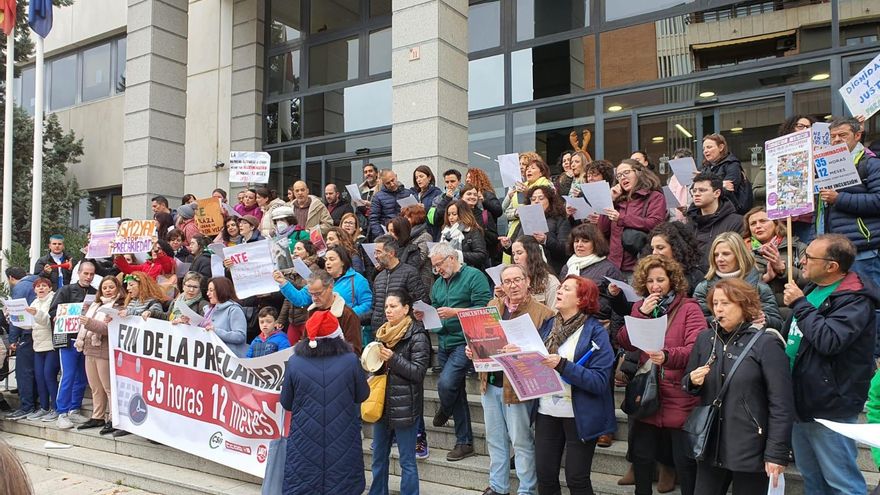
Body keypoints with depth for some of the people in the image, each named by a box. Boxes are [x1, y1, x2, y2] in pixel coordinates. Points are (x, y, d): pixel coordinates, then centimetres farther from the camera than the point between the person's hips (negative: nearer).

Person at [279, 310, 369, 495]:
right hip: (343, 442, 0)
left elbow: (286, 403, 3)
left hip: (305, 442, 1)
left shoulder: (294, 362, -7)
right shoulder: (350, 361, -10)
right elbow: (362, 395, 3)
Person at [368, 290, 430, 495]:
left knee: (407, 461, 2)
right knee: (378, 457, 16)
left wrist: (393, 359, -21)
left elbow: (418, 371, -15)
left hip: (405, 406, -7)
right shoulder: (383, 333, 11)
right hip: (382, 402, 7)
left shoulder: (417, 336, -10)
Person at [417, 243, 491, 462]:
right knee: (457, 391, 11)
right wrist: (423, 315, 1)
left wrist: (455, 312, -20)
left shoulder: (474, 276, -7)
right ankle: (464, 442, 20)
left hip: (464, 342, -8)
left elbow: (484, 309, -15)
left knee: (446, 383, -20)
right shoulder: (438, 283, 17)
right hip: (444, 343, 8)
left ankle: (445, 411, 16)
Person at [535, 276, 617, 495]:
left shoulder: (596, 332, -10)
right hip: (547, 412, 5)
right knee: (544, 476, 9)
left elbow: (599, 381, -18)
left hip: (580, 416, -5)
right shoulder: (548, 325, 6)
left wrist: (562, 365, -26)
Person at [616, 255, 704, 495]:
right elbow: (625, 342, -1)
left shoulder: (688, 308, -6)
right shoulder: (640, 307, 10)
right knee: (641, 458, 13)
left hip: (680, 400, -4)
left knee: (685, 463, 4)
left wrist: (667, 356, -36)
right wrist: (642, 313, -12)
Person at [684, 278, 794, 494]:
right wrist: (693, 381, -8)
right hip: (710, 445, 5)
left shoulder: (766, 342, -10)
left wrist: (777, 453, -15)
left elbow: (781, 403, -12)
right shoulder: (705, 338, 5)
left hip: (750, 449, -4)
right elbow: (687, 383, 16)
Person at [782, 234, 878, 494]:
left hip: (830, 410, -9)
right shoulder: (812, 289, 12)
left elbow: (828, 340, -31)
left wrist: (800, 304, -21)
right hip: (801, 403, 9)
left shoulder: (855, 300, -16)